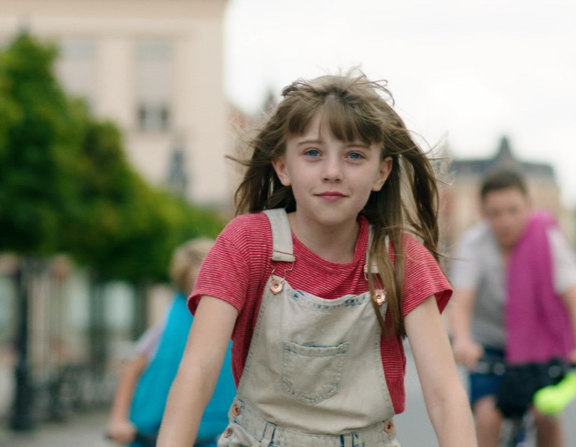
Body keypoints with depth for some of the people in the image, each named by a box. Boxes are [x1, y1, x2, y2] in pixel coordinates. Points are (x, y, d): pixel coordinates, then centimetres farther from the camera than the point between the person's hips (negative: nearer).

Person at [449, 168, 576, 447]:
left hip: (538, 342, 1)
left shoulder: (547, 239, -17)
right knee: (487, 416, -20)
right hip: (488, 342, 0)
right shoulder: (473, 244, -18)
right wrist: (462, 341, -50)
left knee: (546, 414, -17)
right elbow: (460, 301, -29)